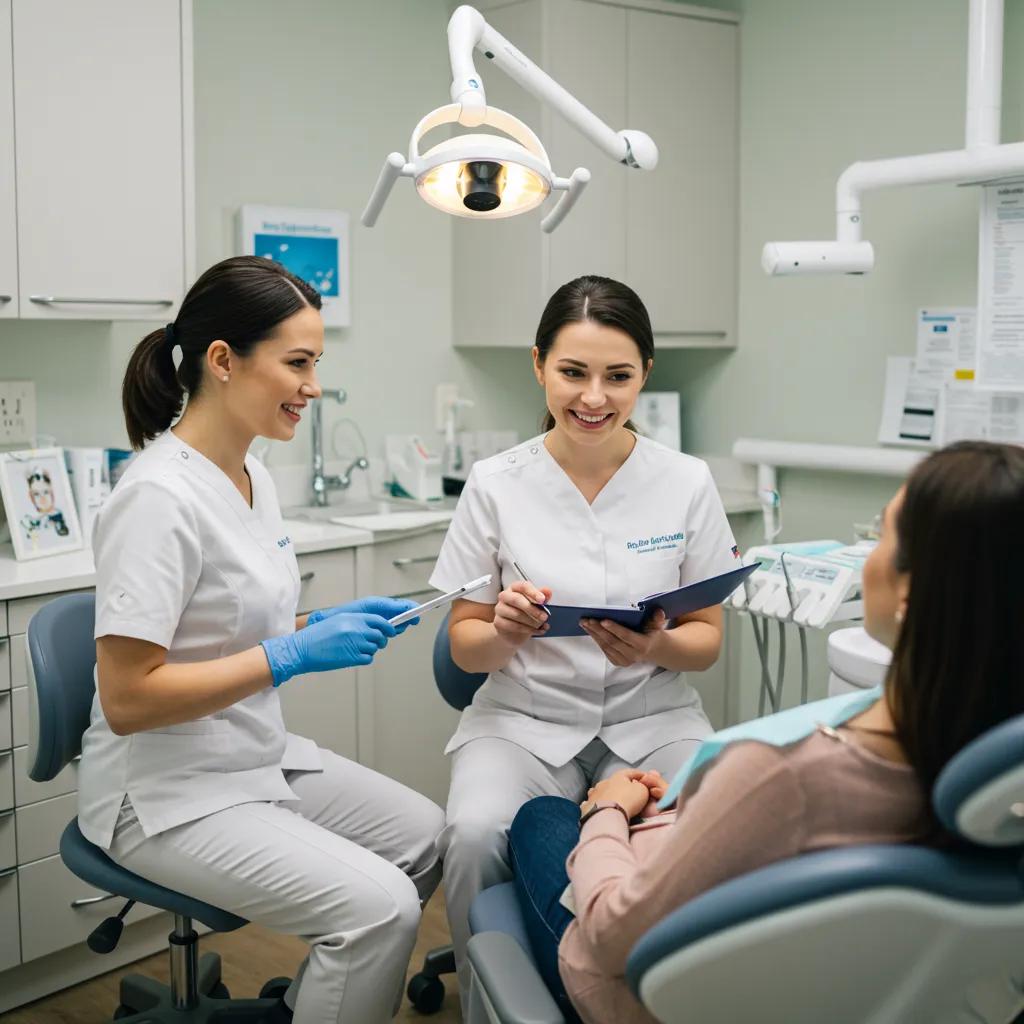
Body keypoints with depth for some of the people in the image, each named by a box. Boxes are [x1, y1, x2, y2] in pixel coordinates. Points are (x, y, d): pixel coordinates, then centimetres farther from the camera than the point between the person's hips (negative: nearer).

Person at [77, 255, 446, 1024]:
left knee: (427, 837, 9)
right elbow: (126, 698, -24)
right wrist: (296, 656, -25)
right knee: (378, 905, -20)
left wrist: (325, 626, -3)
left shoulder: (254, 476, 4)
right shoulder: (160, 497, -23)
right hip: (168, 790, -9)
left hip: (260, 757, 9)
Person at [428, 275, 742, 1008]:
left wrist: (655, 647, -19)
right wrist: (503, 631, -22)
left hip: (653, 720, 1)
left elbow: (708, 640, 4)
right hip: (525, 719, 0)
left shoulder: (687, 482, -3)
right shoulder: (496, 484, -4)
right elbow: (464, 647, 2)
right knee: (476, 836, -30)